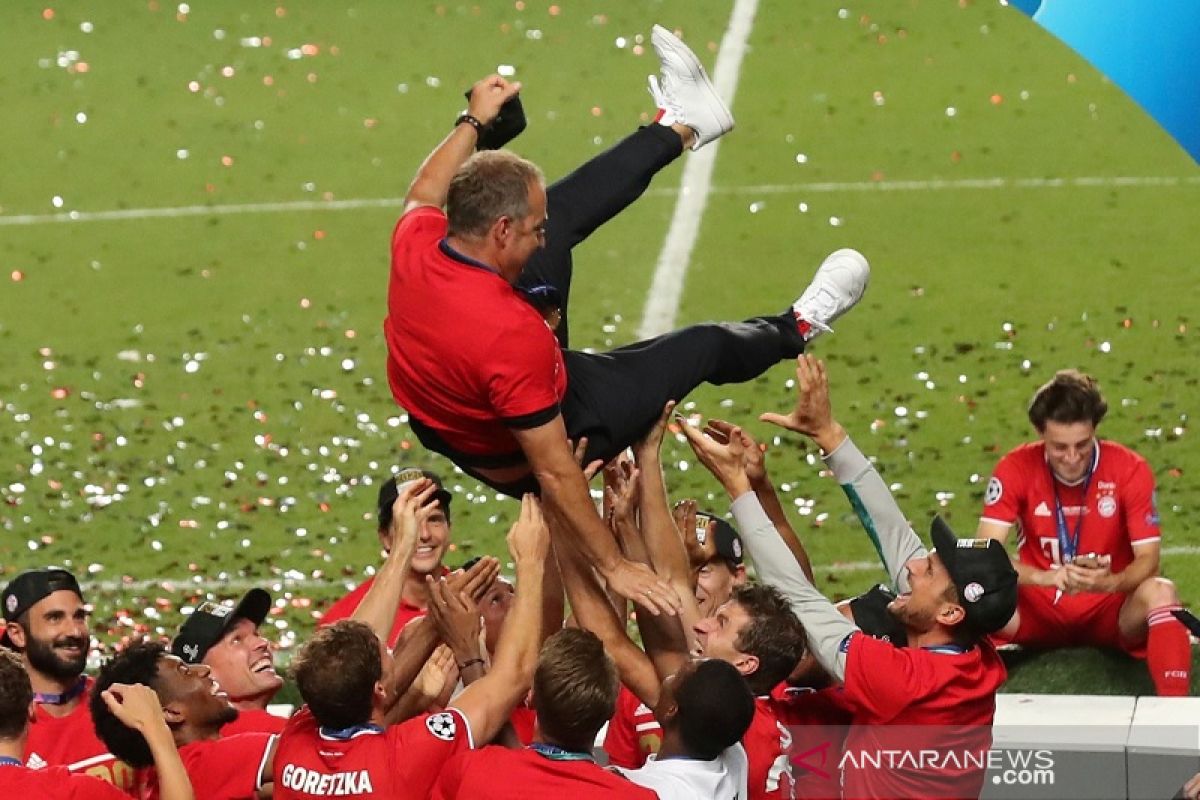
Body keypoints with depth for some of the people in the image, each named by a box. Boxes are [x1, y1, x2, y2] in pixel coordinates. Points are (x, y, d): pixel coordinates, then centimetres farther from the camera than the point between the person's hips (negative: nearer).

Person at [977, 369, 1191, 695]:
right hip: (1039, 612, 0)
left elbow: (1147, 558, -14)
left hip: (1110, 610, 0)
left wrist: (1110, 583, -38)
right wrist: (1045, 578, -37)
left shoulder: (1130, 470, -12)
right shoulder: (1016, 469, -11)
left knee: (1159, 593, -32)